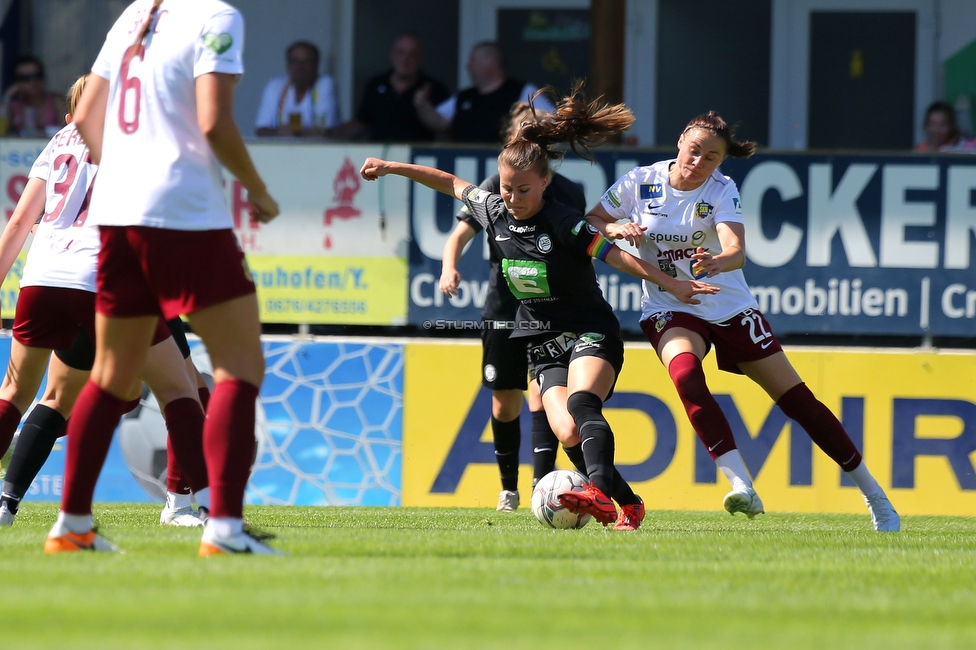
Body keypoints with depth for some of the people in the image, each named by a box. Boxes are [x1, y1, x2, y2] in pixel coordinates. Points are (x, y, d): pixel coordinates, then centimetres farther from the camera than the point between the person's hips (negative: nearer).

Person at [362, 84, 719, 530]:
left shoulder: (564, 225, -15)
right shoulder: (493, 212, 2)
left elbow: (617, 257, -16)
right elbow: (451, 183, 17)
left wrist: (672, 284, -21)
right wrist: (392, 167, 21)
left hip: (590, 333, -5)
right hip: (542, 343, 5)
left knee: (581, 404, -34)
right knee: (568, 434, -19)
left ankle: (598, 493, -53)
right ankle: (628, 505, -9)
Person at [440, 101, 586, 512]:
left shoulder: (568, 194, 1)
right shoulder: (494, 189, -3)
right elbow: (460, 234, -9)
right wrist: (449, 267, -29)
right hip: (503, 309, 1)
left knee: (541, 393, -16)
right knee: (505, 403, 8)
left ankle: (542, 485, -21)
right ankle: (508, 489, 26)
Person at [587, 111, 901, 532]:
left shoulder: (721, 190, -13)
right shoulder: (641, 182, -8)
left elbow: (737, 252, -29)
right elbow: (590, 222, 3)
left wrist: (717, 263, -52)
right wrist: (615, 229, -20)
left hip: (729, 306, 0)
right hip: (669, 309, 0)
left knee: (797, 400, -1)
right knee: (686, 373, -35)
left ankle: (873, 494, 13)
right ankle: (742, 487, -39)